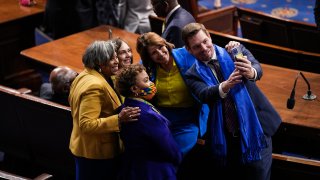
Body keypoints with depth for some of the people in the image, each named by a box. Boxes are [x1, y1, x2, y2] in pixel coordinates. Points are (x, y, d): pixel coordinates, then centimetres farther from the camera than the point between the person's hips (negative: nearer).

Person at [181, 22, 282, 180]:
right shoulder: (193, 75, 2)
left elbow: (257, 68, -16)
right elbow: (204, 95, -18)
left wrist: (251, 72, -41)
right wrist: (225, 86, -40)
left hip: (255, 128, -1)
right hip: (225, 138, 1)